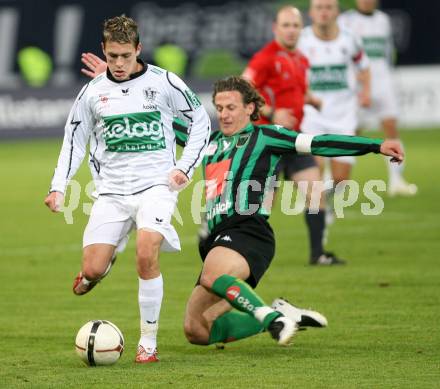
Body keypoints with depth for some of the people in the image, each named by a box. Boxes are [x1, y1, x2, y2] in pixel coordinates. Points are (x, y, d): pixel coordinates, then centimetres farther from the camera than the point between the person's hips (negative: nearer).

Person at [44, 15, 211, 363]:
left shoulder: (164, 83, -1)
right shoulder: (93, 92, 5)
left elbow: (201, 122, 8)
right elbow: (74, 141, 15)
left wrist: (185, 166, -3)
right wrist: (59, 187, 3)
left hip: (156, 183, -3)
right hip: (112, 190, 3)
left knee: (146, 254, -27)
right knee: (92, 271, -8)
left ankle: (148, 342, -15)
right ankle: (107, 261, 33)